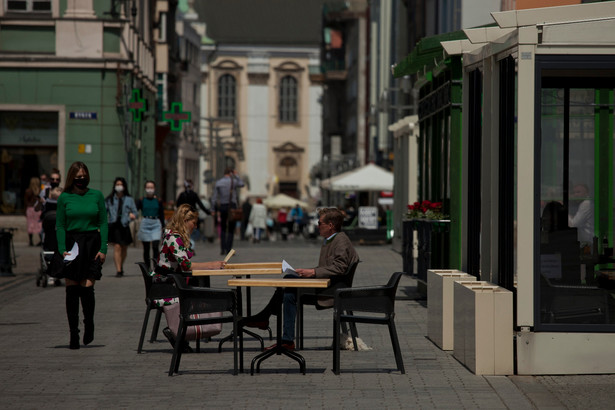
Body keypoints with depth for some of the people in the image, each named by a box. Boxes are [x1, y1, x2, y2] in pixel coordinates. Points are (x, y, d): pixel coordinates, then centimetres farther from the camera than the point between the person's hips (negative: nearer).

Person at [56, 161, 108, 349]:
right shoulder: (64, 198, 3)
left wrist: (103, 248, -3)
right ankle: (73, 333, 8)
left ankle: (89, 325, 16)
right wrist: (62, 249, -9)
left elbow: (103, 224, 5)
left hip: (92, 243, 0)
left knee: (87, 288, -8)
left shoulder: (96, 195, 4)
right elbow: (60, 226, 3)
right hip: (72, 243, 0)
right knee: (72, 290, 0)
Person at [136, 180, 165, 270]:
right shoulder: (141, 200, 4)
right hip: (145, 224, 0)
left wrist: (163, 228, 9)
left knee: (155, 246, -13)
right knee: (146, 248, 5)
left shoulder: (158, 201, 6)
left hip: (156, 224, 0)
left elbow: (161, 215, 11)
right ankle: (147, 268, 15)